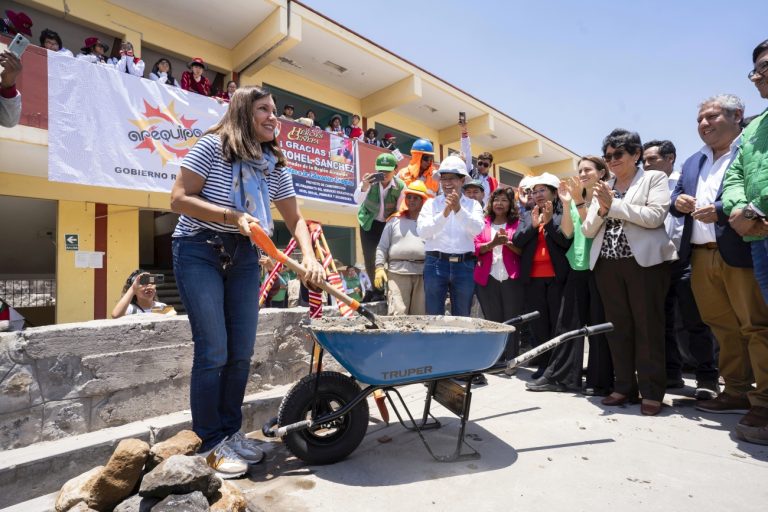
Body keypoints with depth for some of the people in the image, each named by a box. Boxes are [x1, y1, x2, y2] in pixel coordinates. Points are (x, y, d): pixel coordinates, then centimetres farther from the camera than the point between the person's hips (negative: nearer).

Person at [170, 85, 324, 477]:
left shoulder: (274, 165, 7)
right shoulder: (212, 146, -7)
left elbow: (294, 218, 6)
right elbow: (179, 199, -11)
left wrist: (309, 256, -10)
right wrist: (232, 216, -22)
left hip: (244, 256, 5)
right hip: (199, 251, -5)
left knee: (242, 352, 5)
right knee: (213, 351, -7)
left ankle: (231, 431, 23)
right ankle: (211, 443, 11)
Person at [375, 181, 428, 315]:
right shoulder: (395, 220, 13)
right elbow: (382, 247, 11)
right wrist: (379, 267, 0)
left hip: (423, 273, 1)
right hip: (397, 272, -1)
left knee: (420, 314, 5)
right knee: (397, 313, -9)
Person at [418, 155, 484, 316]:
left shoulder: (473, 204, 10)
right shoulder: (432, 203, 8)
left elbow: (477, 229, -8)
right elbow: (421, 231, -7)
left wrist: (459, 209, -20)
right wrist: (444, 213, -18)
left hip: (464, 265, 1)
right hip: (436, 262, -1)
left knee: (462, 317, 10)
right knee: (433, 314, 4)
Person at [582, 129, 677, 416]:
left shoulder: (655, 178, 4)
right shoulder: (603, 188, 16)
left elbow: (655, 216, -12)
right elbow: (588, 230, 11)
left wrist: (614, 204, -10)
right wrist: (602, 209, -7)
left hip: (644, 262, -4)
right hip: (608, 265, 4)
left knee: (648, 327, 0)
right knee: (618, 327, 7)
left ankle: (652, 391, 10)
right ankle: (625, 386, 17)